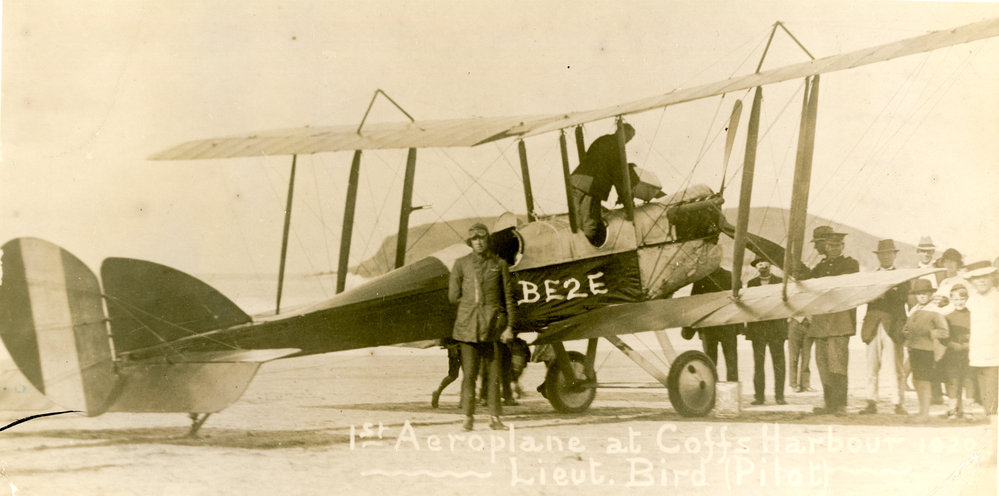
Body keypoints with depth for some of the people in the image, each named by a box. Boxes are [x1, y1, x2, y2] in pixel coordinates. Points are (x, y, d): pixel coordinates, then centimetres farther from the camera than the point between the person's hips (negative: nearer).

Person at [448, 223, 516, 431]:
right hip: (468, 324, 0)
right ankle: (468, 417, 4)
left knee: (494, 372, 1)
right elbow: (454, 295, 8)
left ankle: (494, 418, 8)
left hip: (493, 324, 0)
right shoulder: (461, 264, 7)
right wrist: (473, 303, 5)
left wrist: (509, 326, 1)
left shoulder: (499, 264, 7)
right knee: (469, 373, -2)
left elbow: (508, 297, 7)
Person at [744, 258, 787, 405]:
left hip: (776, 329, -1)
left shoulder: (780, 282, 8)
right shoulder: (751, 284, 12)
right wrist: (748, 326, -1)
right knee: (758, 364, -2)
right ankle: (759, 396, 2)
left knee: (778, 364, -4)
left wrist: (783, 325, -6)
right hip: (757, 329, 1)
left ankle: (779, 396, 0)